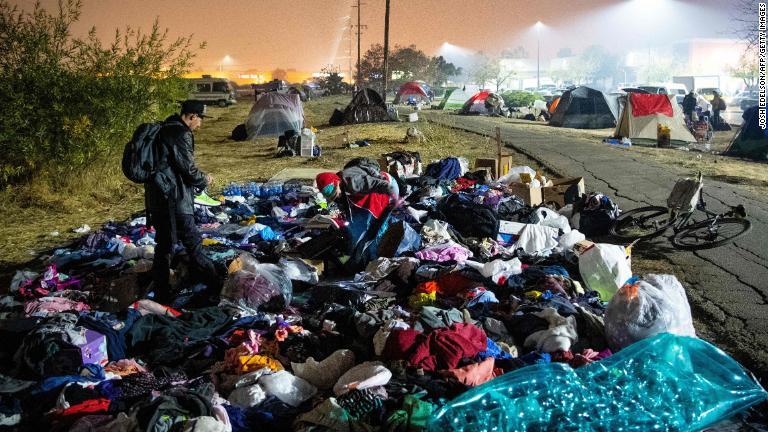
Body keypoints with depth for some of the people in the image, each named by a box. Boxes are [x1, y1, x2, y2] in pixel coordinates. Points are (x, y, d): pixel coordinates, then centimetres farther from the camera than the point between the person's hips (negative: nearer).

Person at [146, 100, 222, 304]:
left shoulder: (165, 129, 16)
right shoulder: (181, 133, -14)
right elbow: (188, 168, -16)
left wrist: (199, 177, 19)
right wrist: (204, 180, 3)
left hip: (157, 197, 10)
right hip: (174, 198, -10)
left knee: (163, 244, 14)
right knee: (193, 242, -2)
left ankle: (161, 293, 20)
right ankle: (214, 286, 8)